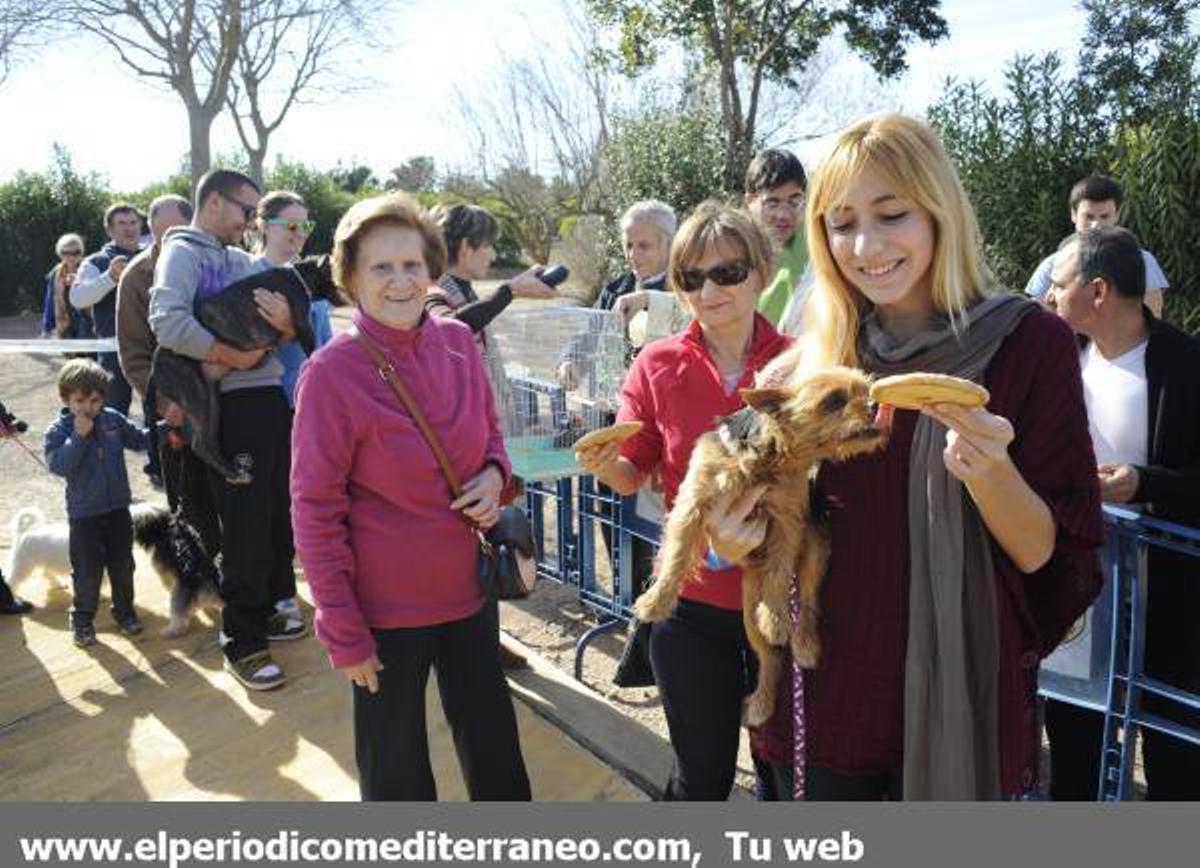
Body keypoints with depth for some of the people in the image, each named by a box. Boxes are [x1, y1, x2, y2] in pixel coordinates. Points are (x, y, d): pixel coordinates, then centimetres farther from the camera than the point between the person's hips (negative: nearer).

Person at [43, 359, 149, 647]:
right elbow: (58, 465, -21)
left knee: (122, 565, 14)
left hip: (118, 507, 3)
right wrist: (79, 435, -26)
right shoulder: (59, 430, -9)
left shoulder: (113, 420, 0)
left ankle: (124, 612, 30)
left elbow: (139, 439, 11)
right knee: (88, 571, 3)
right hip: (84, 513, -3)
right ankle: (82, 620, 21)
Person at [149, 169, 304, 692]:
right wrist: (232, 355, -15)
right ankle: (242, 644, 11)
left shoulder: (244, 261, 19)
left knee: (280, 516, 15)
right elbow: (168, 322, -21)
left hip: (272, 396, 8)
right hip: (232, 404, -7)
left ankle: (263, 611, 33)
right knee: (247, 527, -3)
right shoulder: (183, 252, -3)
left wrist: (284, 323, -13)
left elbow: (286, 333, 10)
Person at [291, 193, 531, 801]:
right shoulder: (330, 374, -17)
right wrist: (344, 634, -11)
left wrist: (494, 474, -9)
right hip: (385, 607, -4)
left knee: (495, 748, 22)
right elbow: (315, 512, -13)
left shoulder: (458, 343, -3)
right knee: (395, 764, 16)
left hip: (466, 589, 5)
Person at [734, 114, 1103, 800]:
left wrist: (990, 470, -28)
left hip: (962, 701, -2)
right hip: (824, 703, 2)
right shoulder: (812, 363, -2)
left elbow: (1050, 557, -9)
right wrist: (739, 539, -14)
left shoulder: (1031, 342, -9)